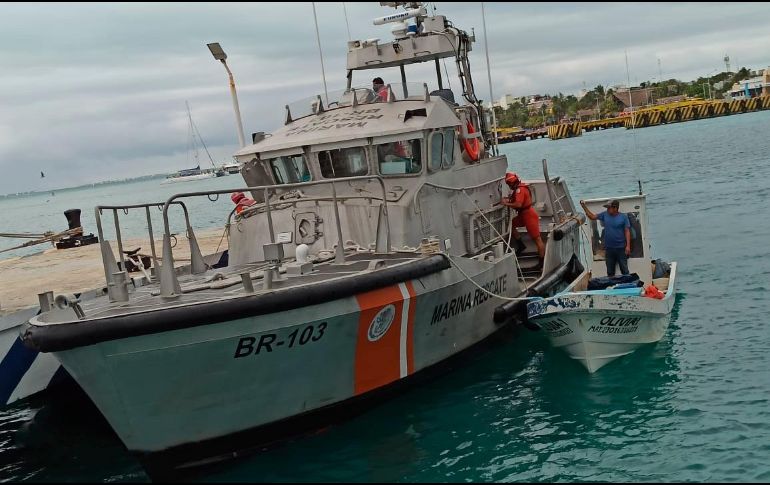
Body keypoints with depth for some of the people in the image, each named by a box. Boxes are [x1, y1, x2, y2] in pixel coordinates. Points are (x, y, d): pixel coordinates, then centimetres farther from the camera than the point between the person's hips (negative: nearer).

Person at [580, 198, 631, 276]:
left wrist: (628, 246, -13)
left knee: (624, 270, 3)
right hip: (609, 248, 4)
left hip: (621, 248, -3)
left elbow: (627, 232, -6)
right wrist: (584, 207, 3)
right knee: (610, 272, 12)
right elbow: (592, 217, 12)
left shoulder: (623, 217, -5)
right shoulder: (605, 215, 4)